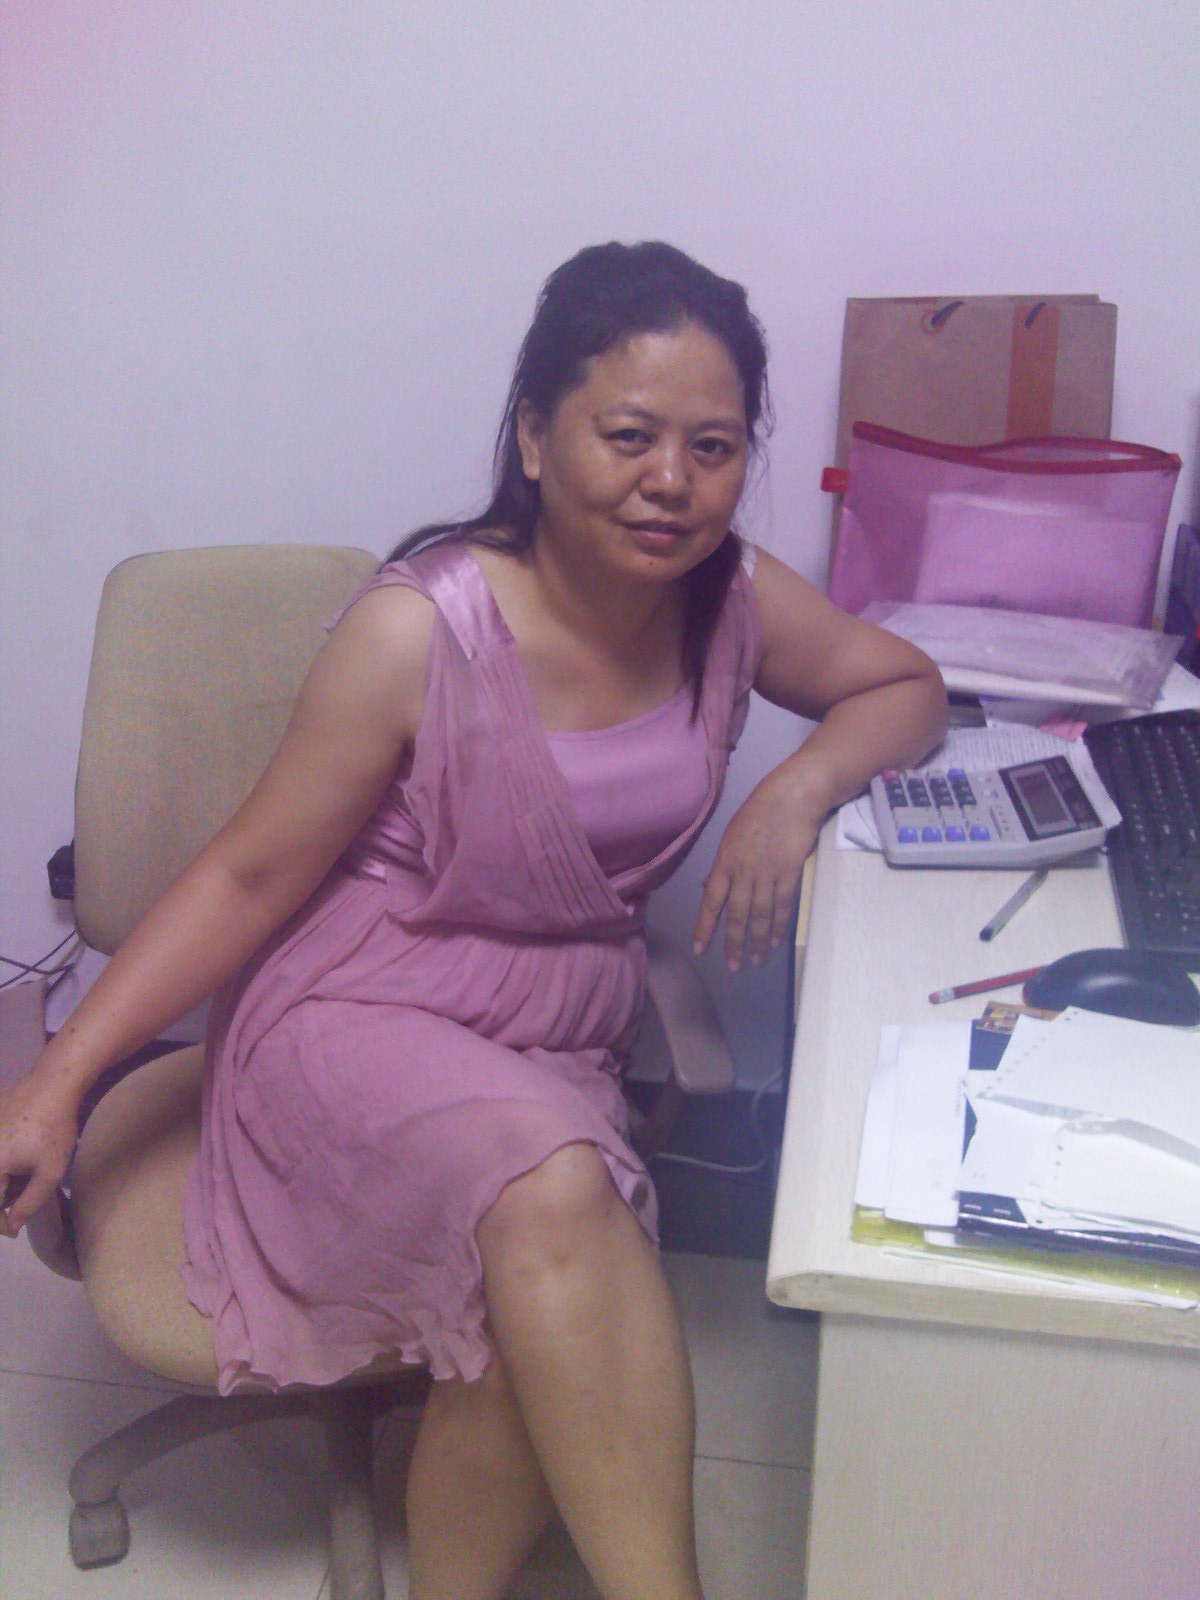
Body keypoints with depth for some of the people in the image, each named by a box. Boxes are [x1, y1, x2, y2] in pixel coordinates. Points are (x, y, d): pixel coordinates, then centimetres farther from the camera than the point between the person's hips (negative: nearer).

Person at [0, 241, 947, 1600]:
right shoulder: (419, 632, -17)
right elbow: (251, 876, -10)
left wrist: (799, 786, -10)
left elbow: (905, 686, 13)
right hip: (358, 1022, -4)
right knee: (554, 1192, -36)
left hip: (563, 1043, 4)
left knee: (542, 1333, -28)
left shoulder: (734, 600, -3)